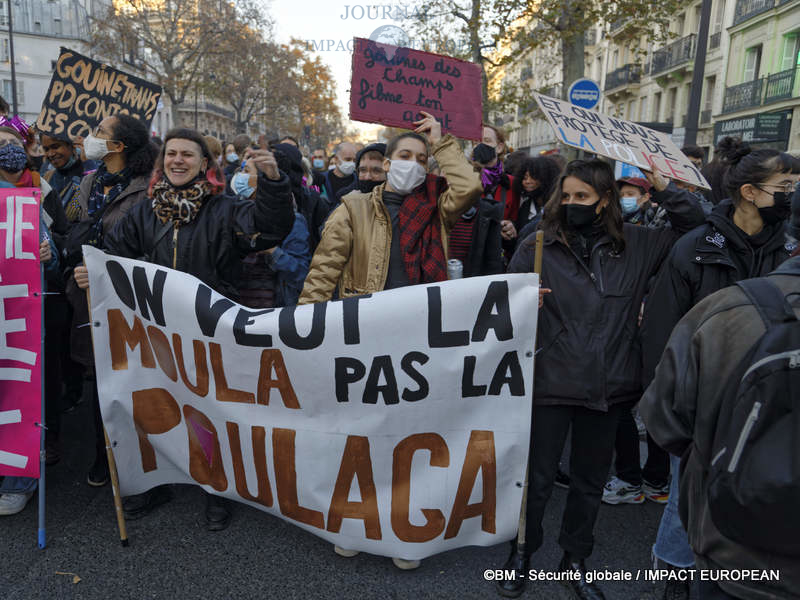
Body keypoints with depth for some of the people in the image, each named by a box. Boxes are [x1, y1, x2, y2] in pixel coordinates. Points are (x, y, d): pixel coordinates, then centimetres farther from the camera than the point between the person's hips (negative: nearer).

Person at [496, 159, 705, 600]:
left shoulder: (635, 245, 1)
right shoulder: (536, 248, -6)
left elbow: (694, 226, 11)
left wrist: (662, 190, -3)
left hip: (608, 386, 3)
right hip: (550, 382, -3)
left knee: (591, 478, 18)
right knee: (537, 477, 9)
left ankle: (575, 559, 40)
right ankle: (521, 553, 34)